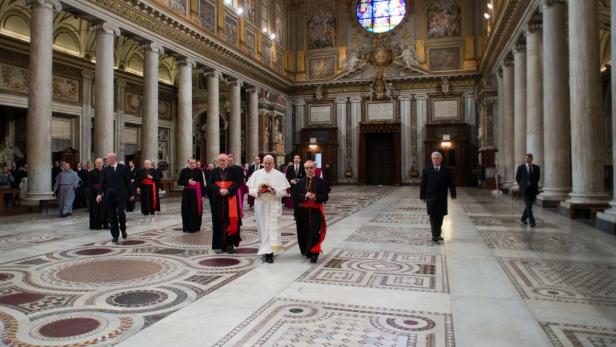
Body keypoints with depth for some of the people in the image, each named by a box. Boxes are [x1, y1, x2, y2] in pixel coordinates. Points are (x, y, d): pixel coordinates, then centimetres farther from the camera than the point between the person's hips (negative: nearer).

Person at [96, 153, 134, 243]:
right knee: (112, 216, 4)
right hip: (110, 195, 3)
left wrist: (131, 194, 2)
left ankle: (123, 229, 13)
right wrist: (100, 193, -8)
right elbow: (103, 183, 6)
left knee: (121, 213, -14)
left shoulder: (123, 168, 1)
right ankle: (115, 235, 14)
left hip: (121, 195, -3)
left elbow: (128, 181, 2)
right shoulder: (106, 169, 8)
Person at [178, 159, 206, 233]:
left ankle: (196, 227, 14)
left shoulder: (199, 171, -2)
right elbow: (179, 182, 2)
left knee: (197, 210, 2)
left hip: (196, 193, -1)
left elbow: (202, 183, -2)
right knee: (187, 211, 4)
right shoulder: (184, 171, 1)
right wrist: (187, 182, -14)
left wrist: (202, 194, -6)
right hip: (187, 193, 1)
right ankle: (187, 227, 15)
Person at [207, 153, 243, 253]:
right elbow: (209, 184, 0)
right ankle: (220, 244, 10)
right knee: (219, 221, 3)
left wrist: (228, 190, -17)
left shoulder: (233, 171, 3)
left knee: (230, 220, -5)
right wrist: (219, 190, -15)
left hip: (230, 199, -2)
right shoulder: (214, 172, 8)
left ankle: (230, 243, 1)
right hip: (218, 200, 2)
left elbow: (238, 182, -5)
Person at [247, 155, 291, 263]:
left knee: (272, 227, -9)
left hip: (273, 205, -2)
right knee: (262, 227, 7)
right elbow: (250, 190, 5)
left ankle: (270, 252, -10)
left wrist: (275, 191, -19)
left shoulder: (279, 175, 2)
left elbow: (284, 191, 0)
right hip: (260, 205, 2)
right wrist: (258, 191, -15)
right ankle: (266, 249, 21)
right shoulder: (256, 174, 7)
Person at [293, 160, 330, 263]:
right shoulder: (300, 182, 6)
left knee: (314, 233, -10)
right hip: (303, 211, 2)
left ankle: (314, 254, -6)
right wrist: (305, 196, -17)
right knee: (304, 232, 10)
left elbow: (325, 196, -3)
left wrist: (315, 197, -19)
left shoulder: (320, 181, 1)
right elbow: (295, 196, -1)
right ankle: (306, 251, 31)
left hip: (315, 211, -2)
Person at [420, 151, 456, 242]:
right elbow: (423, 184, 3)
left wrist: (453, 194, -4)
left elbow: (451, 183, 5)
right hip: (431, 198, -2)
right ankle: (435, 235, -3)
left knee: (440, 216, 7)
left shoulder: (447, 170, 6)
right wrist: (422, 196, -1)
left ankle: (437, 234, 19)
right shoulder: (427, 171, 3)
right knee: (433, 216, -6)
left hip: (442, 198, 2)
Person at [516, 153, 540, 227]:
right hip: (524, 189, -3)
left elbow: (538, 177, 19)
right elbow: (517, 178, 7)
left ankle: (523, 218, 30)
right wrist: (522, 185, 7)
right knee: (528, 205, -11)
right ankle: (532, 221, -12)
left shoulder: (536, 167, 5)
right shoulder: (520, 167, -2)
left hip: (533, 189, 3)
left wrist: (534, 184, 14)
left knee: (529, 205, 11)